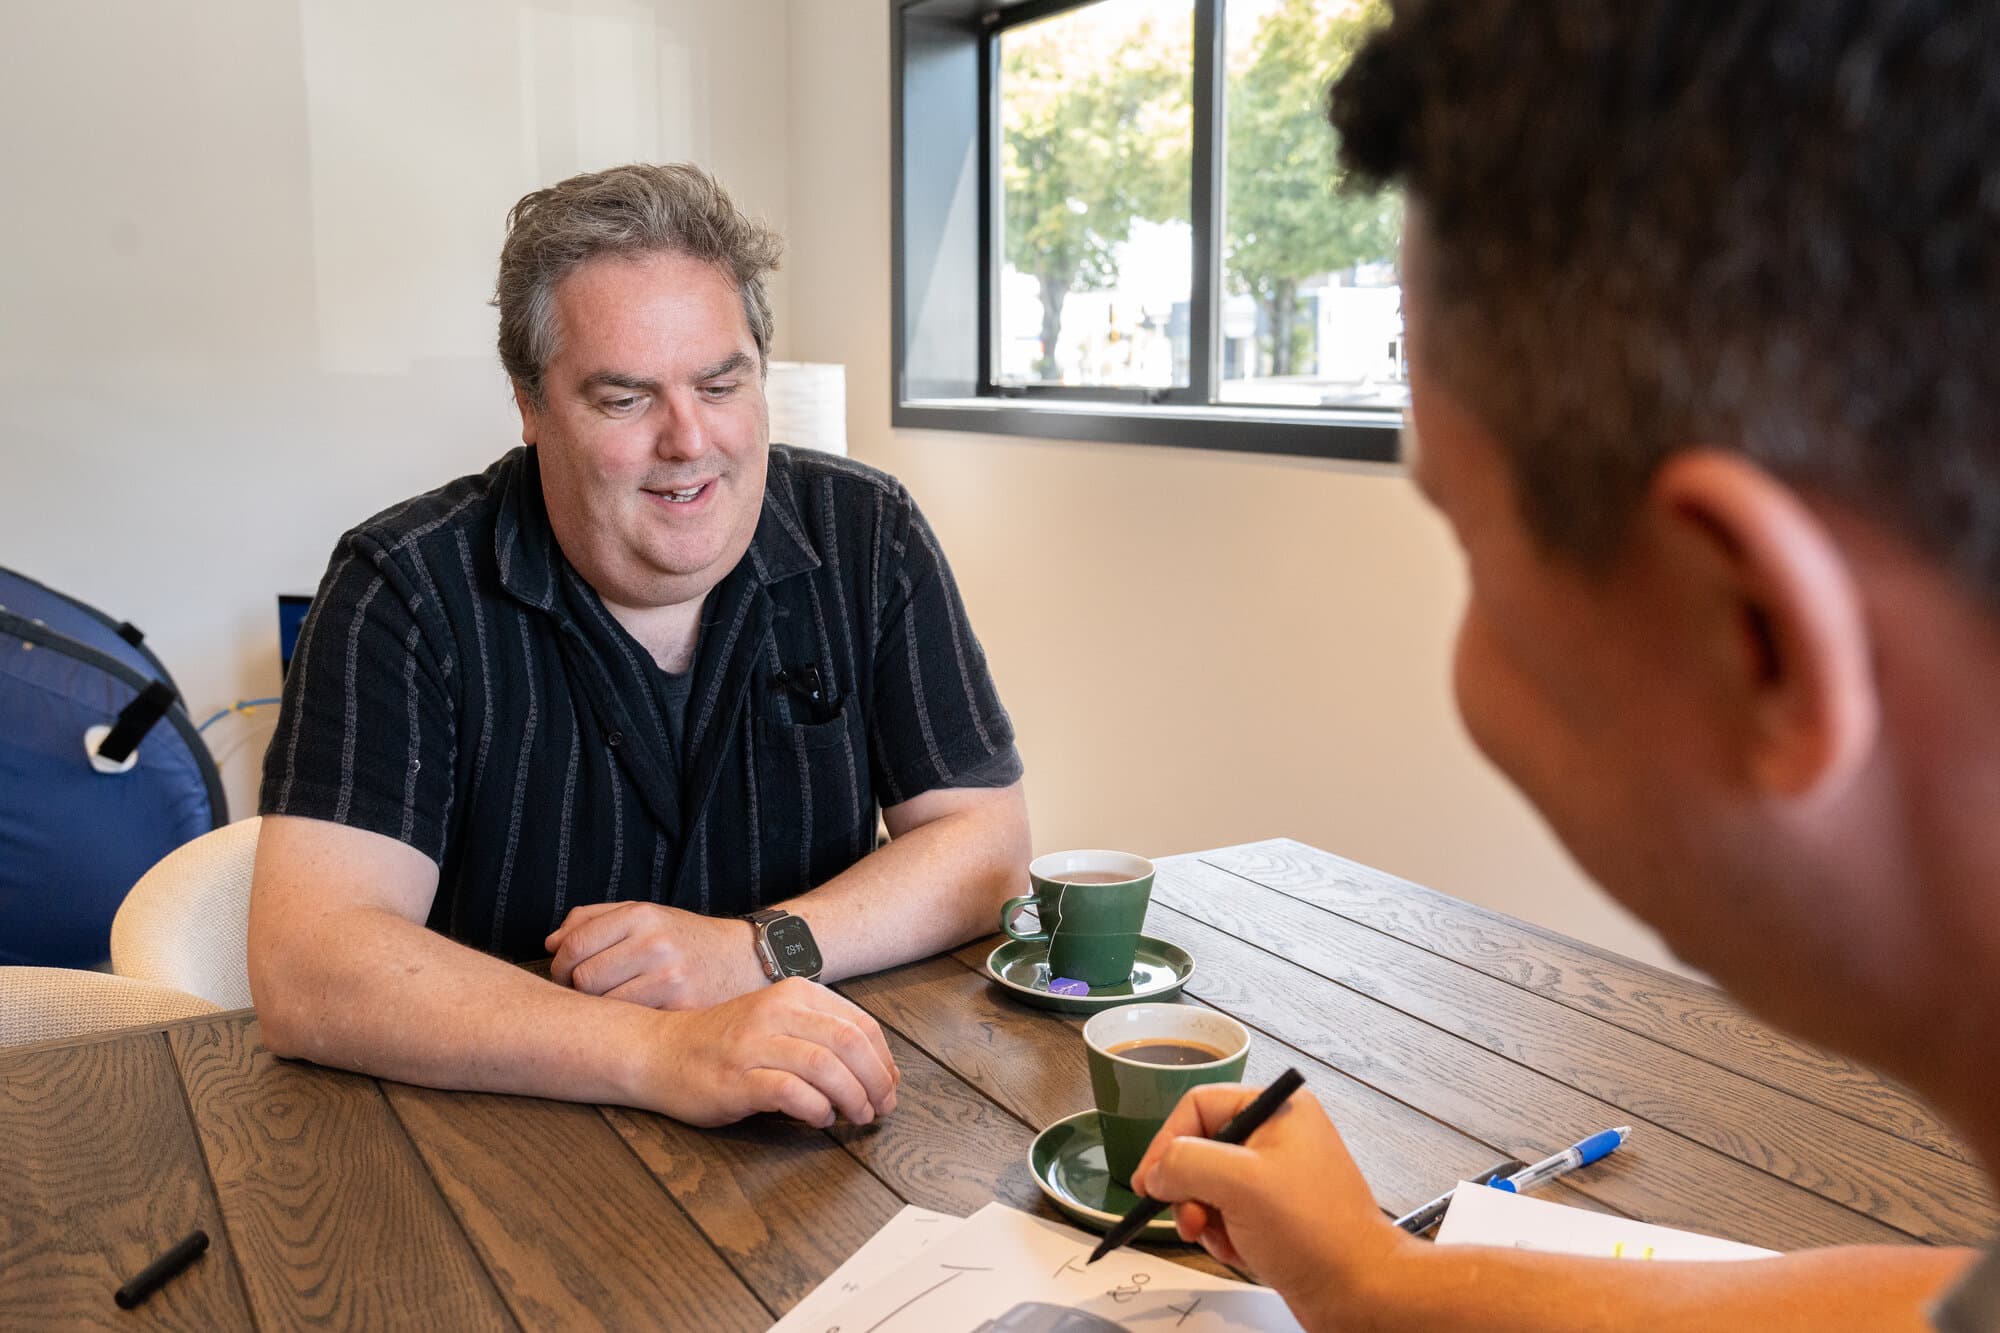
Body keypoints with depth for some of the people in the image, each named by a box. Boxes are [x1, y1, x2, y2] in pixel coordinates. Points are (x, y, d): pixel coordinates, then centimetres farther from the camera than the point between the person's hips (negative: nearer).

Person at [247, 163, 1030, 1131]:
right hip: (501, 1134, -1)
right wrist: (664, 1053, -31)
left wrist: (761, 947, -17)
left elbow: (987, 842, -1)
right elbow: (303, 971, -19)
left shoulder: (869, 541, -2)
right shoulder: (404, 590, -10)